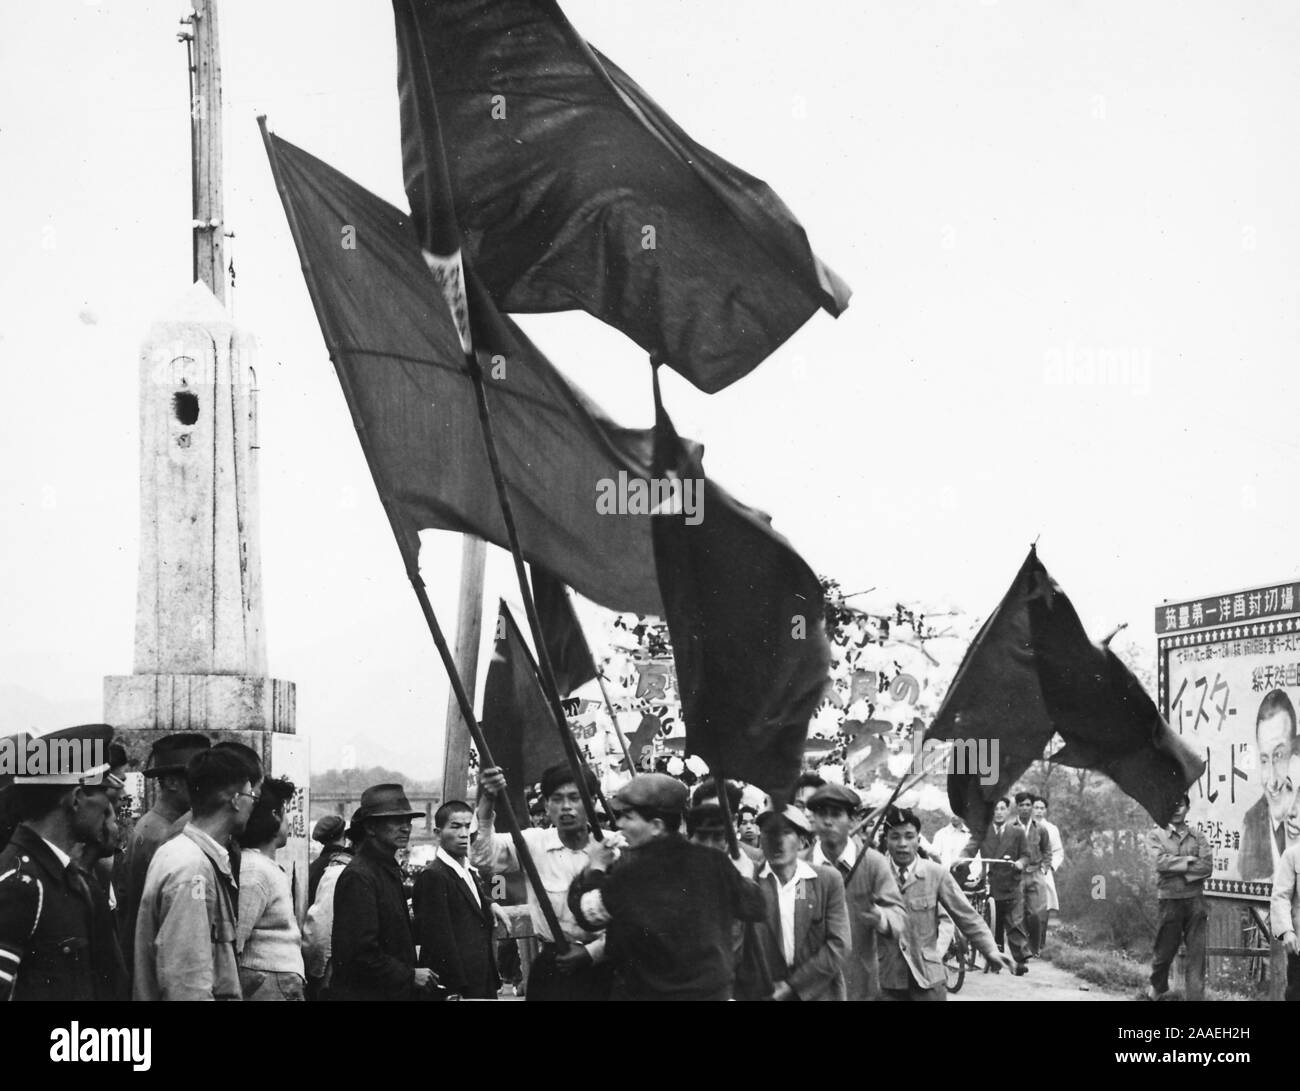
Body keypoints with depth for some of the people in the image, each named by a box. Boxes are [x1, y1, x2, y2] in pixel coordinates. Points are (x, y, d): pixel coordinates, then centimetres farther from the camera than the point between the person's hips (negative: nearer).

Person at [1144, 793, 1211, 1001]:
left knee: (1197, 953, -3)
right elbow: (1161, 862, -11)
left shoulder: (1198, 837, 9)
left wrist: (1175, 867, -10)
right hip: (1170, 900, -1)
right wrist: (1189, 860, -8)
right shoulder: (1157, 835, 5)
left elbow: (1207, 866, -4)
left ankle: (1196, 996, 0)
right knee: (1165, 949, 8)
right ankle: (1157, 985, 34)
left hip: (1195, 900, 1)